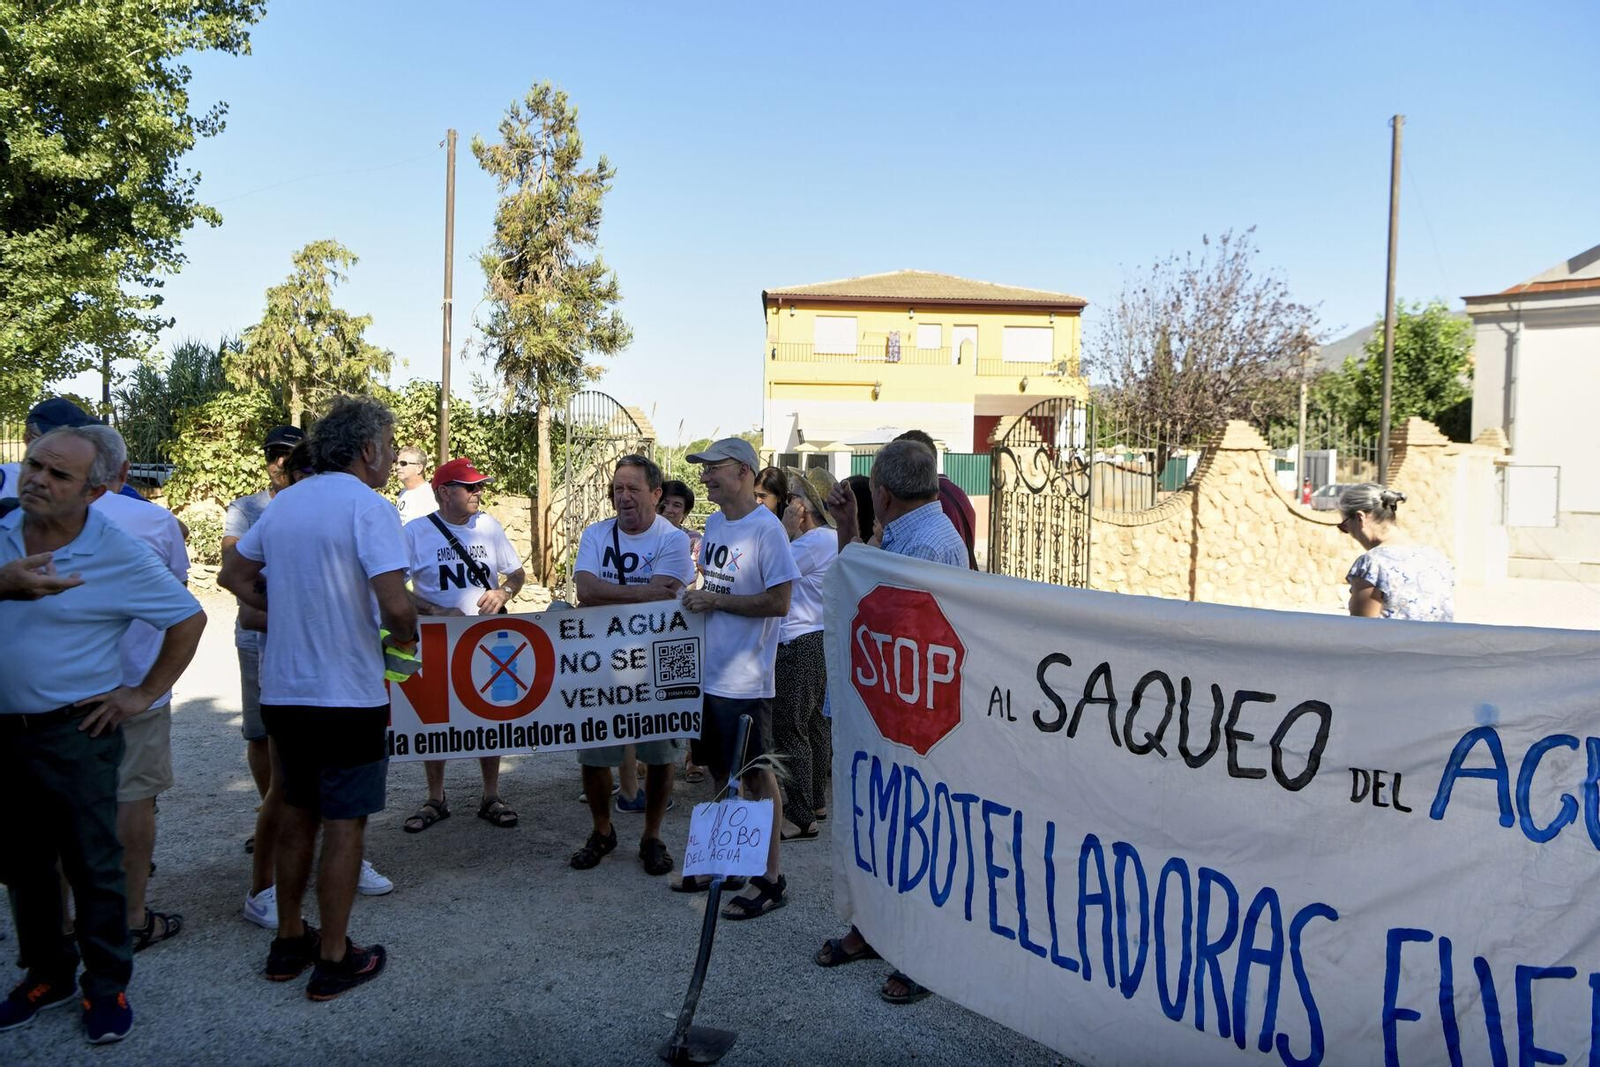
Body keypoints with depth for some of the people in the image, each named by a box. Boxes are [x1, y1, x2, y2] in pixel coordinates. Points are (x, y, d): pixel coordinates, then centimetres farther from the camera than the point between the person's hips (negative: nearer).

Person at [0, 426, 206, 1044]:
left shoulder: (118, 556, -14)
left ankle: (106, 986, 19)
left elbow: (188, 618, -6)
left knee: (92, 866, 4)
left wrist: (143, 695, -6)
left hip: (73, 733, -5)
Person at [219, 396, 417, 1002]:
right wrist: (404, 641, -4)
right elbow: (395, 605, -24)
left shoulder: (284, 503, 8)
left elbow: (234, 576, 17)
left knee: (298, 813, 20)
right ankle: (333, 961, 14)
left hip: (282, 692, 7)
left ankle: (289, 943, 30)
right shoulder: (368, 506, -15)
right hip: (348, 696, -7)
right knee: (344, 825, 4)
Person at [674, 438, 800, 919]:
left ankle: (770, 878, 12)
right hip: (708, 672, 8)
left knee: (756, 775, 1)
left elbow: (779, 602, -19)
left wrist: (715, 600, -16)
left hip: (744, 679, -8)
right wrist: (696, 595, 4)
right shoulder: (713, 524, 12)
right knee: (720, 772, 18)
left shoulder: (766, 528, -15)